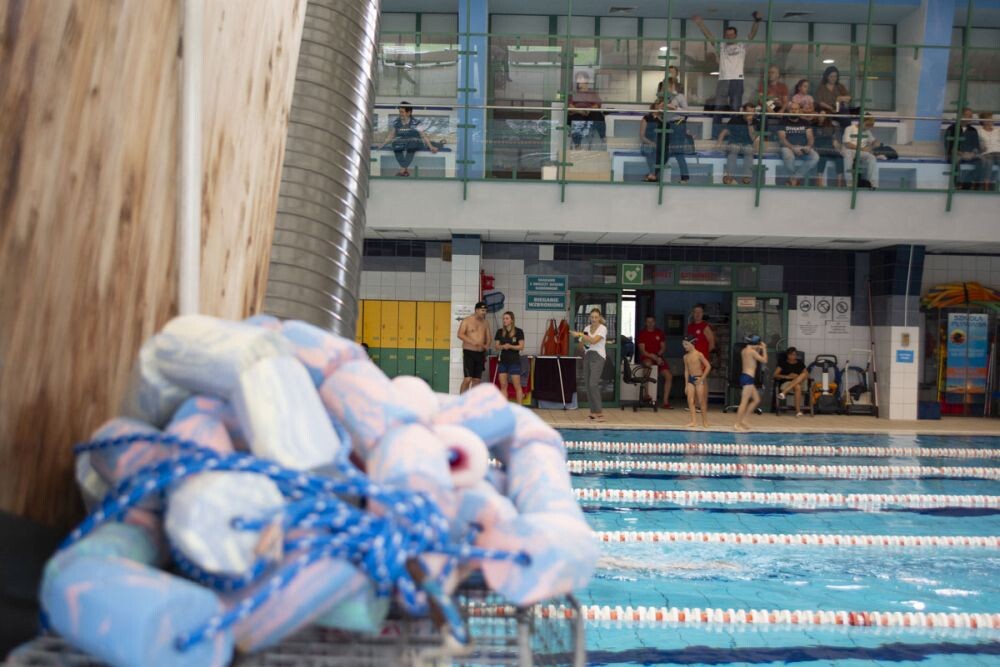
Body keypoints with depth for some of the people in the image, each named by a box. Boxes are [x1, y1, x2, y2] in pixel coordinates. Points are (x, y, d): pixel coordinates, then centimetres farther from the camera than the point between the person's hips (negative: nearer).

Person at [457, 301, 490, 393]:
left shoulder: (484, 322, 12)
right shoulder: (467, 321, -4)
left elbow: (488, 337, 17)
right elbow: (460, 334, -14)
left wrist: (487, 345, -5)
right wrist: (472, 342, -26)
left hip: (481, 353, 6)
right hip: (469, 352, -6)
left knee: (477, 380, 6)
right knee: (467, 379, -14)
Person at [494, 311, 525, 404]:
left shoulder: (518, 332, -6)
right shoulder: (500, 332, 6)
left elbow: (521, 347, -9)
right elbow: (497, 347, 4)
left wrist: (510, 346, -23)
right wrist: (503, 346, -17)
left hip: (514, 361, -4)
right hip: (503, 361, 4)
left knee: (517, 386, -2)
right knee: (503, 385, 5)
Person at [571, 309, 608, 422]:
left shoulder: (602, 328, -7)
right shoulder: (587, 328, 11)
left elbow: (594, 340, -22)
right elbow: (582, 344, 13)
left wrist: (580, 335, -23)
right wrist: (582, 337, -7)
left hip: (598, 357, -7)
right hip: (587, 356, 7)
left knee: (593, 384, -17)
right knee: (588, 384, 4)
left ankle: (599, 412, -14)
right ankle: (593, 412, 11)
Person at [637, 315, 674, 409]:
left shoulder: (660, 333, 12)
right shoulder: (642, 334, 0)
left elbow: (663, 348, 10)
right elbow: (642, 351, -8)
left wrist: (658, 355, -11)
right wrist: (654, 358, -20)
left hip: (658, 358, 4)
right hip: (646, 358, -4)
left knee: (669, 376, -15)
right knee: (648, 363, -41)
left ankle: (665, 402, -9)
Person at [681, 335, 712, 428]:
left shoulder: (699, 354, -10)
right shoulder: (686, 356, 8)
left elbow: (708, 366, -12)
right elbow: (686, 370, 12)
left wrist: (702, 378, -13)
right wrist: (686, 385, 10)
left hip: (699, 379, -5)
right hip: (690, 379, 5)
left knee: (701, 401, -1)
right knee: (690, 400, -3)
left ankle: (705, 421, 9)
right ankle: (693, 421, -2)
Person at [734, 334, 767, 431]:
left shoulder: (744, 350, 14)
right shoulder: (752, 351, -12)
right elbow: (764, 360, -7)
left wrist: (759, 350, 19)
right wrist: (764, 349, 3)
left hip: (745, 376, 10)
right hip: (748, 378, -10)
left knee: (756, 400, 16)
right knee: (744, 402, -7)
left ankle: (743, 420, 16)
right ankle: (737, 424, -6)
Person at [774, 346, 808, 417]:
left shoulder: (800, 363, 12)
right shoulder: (783, 363, 4)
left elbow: (807, 375, 10)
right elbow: (775, 375, -4)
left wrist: (798, 377, -12)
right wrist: (787, 376, -19)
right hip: (785, 384, -4)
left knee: (804, 374, -32)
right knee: (798, 387, -38)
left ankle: (783, 392, -38)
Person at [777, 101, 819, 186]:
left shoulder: (804, 123, 15)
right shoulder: (784, 122, 5)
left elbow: (810, 137, 8)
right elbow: (782, 139, -6)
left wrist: (809, 146, -15)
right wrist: (793, 148, -21)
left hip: (803, 148, 3)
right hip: (788, 147, -3)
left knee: (815, 157, -28)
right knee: (788, 156, -40)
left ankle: (794, 178, -21)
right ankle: (798, 178, -17)